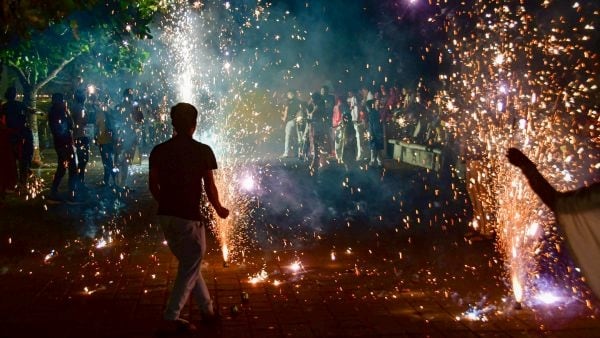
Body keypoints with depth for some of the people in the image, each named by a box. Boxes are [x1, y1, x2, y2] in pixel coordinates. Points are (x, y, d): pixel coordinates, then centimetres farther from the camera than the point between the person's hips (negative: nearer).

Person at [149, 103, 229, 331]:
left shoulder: (158, 151, 2)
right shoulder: (202, 151, -9)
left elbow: (153, 186, 5)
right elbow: (209, 187, -9)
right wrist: (219, 209, 8)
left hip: (166, 216, 6)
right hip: (189, 217, -5)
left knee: (188, 264, 19)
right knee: (190, 268, 9)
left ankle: (207, 309, 28)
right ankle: (172, 315, 8)